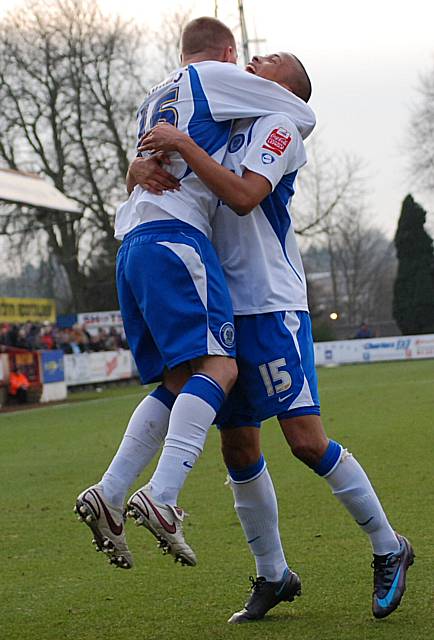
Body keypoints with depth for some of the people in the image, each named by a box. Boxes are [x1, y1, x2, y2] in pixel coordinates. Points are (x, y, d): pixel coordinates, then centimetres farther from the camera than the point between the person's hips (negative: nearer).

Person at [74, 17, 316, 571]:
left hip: (132, 247, 9)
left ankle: (108, 495, -3)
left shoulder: (154, 100, 30)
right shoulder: (216, 77, 8)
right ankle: (161, 496, -35)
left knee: (180, 381, 9)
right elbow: (303, 118, 11)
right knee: (217, 366, -18)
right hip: (174, 238, -9)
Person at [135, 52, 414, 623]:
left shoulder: (277, 127, -4)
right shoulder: (224, 129, 19)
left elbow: (244, 196, -20)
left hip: (271, 306, -7)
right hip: (226, 310, 7)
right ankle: (273, 576, 18)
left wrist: (182, 144, -19)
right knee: (239, 450, 7)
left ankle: (389, 549, 4)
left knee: (307, 440, -12)